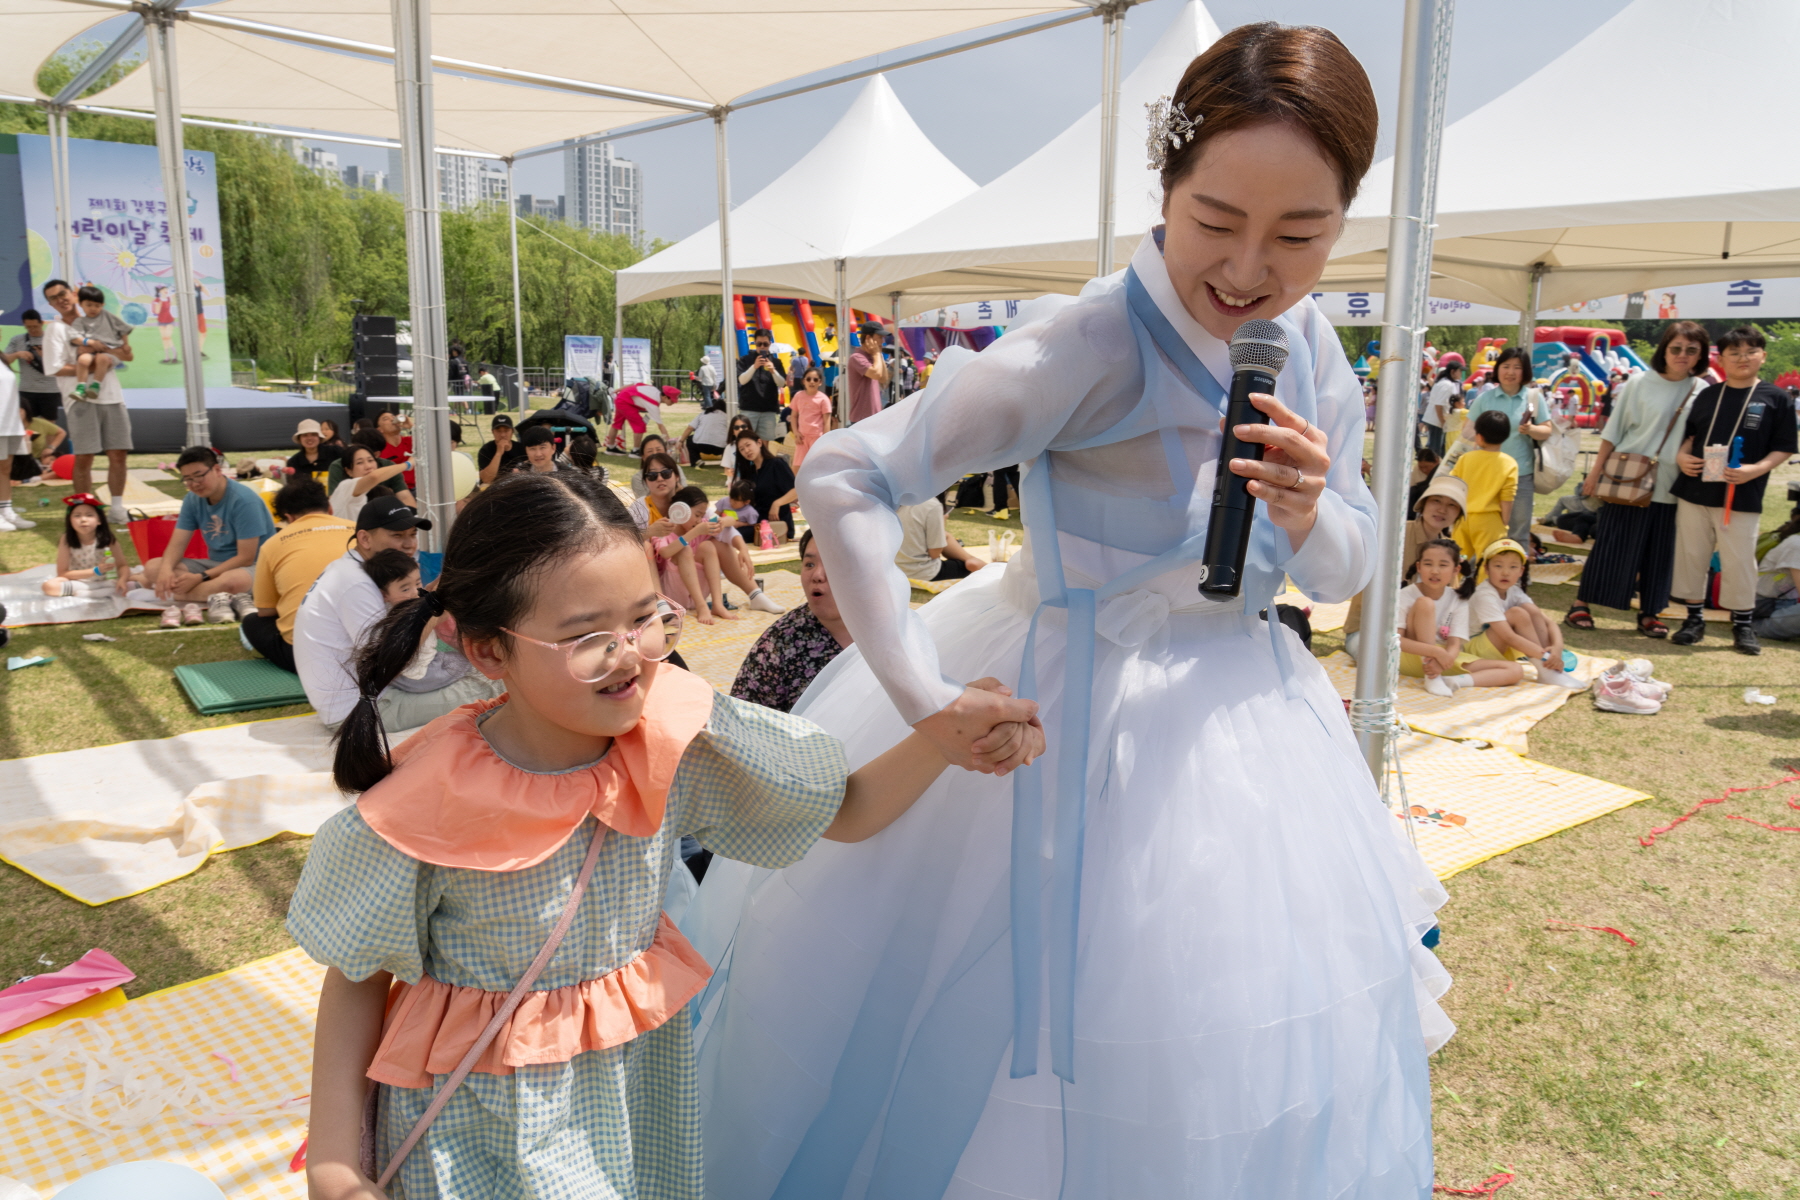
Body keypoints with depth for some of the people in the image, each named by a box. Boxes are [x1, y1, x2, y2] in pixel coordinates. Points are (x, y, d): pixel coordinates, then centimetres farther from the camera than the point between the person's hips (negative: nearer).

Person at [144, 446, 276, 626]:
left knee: (233, 580, -43)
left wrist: (201, 577, -22)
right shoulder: (193, 500, 3)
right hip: (216, 565, 8)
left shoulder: (244, 500, -17)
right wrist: (166, 569, -23)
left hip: (254, 566, -8)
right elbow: (177, 544, 0)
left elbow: (246, 558, -19)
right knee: (153, 567, -12)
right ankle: (213, 598, -27)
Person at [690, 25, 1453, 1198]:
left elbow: (1348, 571, 4)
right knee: (1063, 1019, 9)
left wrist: (1309, 516, -20)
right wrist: (924, 698, -28)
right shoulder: (1098, 344, -24)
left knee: (1255, 1042, 20)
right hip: (1083, 729, -6)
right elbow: (843, 477, -26)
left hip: (1238, 716, 7)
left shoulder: (1309, 342, -2)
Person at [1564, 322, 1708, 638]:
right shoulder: (1640, 383, -2)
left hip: (1669, 486, 3)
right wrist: (1596, 470, -2)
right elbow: (1613, 430, 1)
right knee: (1611, 546, 0)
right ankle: (1581, 605, 10)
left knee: (1659, 553, 7)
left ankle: (1648, 614, 18)